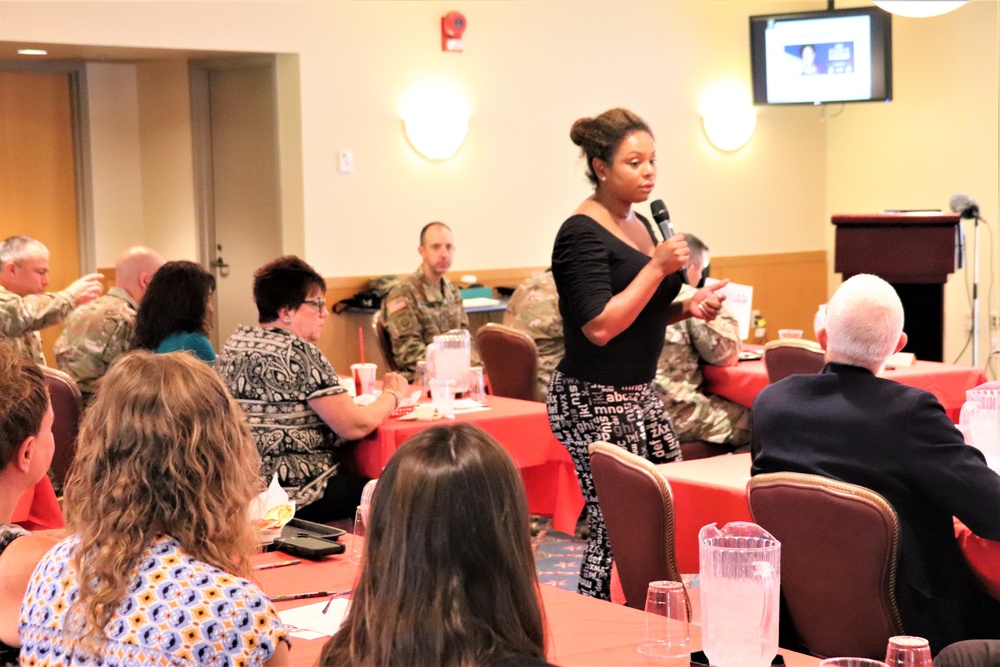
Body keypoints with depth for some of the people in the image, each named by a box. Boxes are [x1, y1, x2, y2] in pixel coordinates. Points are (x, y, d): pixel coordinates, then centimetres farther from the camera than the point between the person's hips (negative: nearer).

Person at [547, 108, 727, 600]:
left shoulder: (640, 224, 13)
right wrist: (657, 267, -19)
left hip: (638, 394, 9)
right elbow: (600, 326, -22)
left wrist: (687, 307, 5)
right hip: (595, 400, -9)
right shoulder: (583, 234, -15)